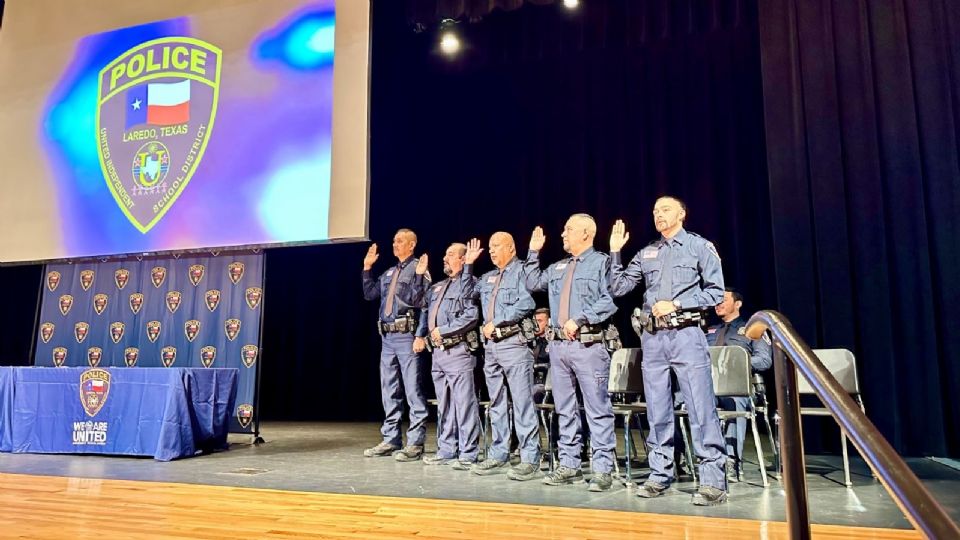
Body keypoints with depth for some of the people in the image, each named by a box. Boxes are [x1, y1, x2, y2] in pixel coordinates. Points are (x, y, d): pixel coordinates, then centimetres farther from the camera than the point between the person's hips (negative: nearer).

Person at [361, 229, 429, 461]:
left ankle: (415, 444, 0)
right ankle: (391, 440, 21)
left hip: (407, 336, -8)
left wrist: (420, 335, -18)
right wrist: (367, 268, 14)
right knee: (389, 391, 12)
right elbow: (369, 294, 22)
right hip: (387, 337, 8)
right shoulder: (389, 273, 20)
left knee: (413, 390, -5)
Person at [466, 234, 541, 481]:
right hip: (491, 344, 8)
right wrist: (468, 265, 21)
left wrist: (496, 322, -15)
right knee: (497, 403, 11)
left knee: (522, 402, -8)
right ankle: (499, 455, 18)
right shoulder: (488, 277, 21)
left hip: (514, 343, -8)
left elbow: (526, 303, -16)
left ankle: (530, 459, -4)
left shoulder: (521, 270, -3)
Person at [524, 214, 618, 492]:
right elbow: (533, 284, 24)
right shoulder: (558, 267, 20)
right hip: (558, 344, 7)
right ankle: (569, 464, 21)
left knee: (597, 409, -4)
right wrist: (533, 253, 19)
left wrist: (579, 319, -19)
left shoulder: (601, 262, -2)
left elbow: (609, 300, -13)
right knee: (565, 408, 12)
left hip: (588, 344, -7)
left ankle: (603, 469, 3)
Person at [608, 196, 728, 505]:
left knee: (701, 410, -8)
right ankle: (660, 475, 17)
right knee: (657, 412, 8)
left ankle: (713, 480, -2)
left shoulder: (700, 247, 5)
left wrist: (676, 304, -10)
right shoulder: (646, 254, 17)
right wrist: (615, 252, 6)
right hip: (652, 338, 5)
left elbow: (716, 292, -2)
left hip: (686, 335, -4)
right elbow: (617, 288, 14)